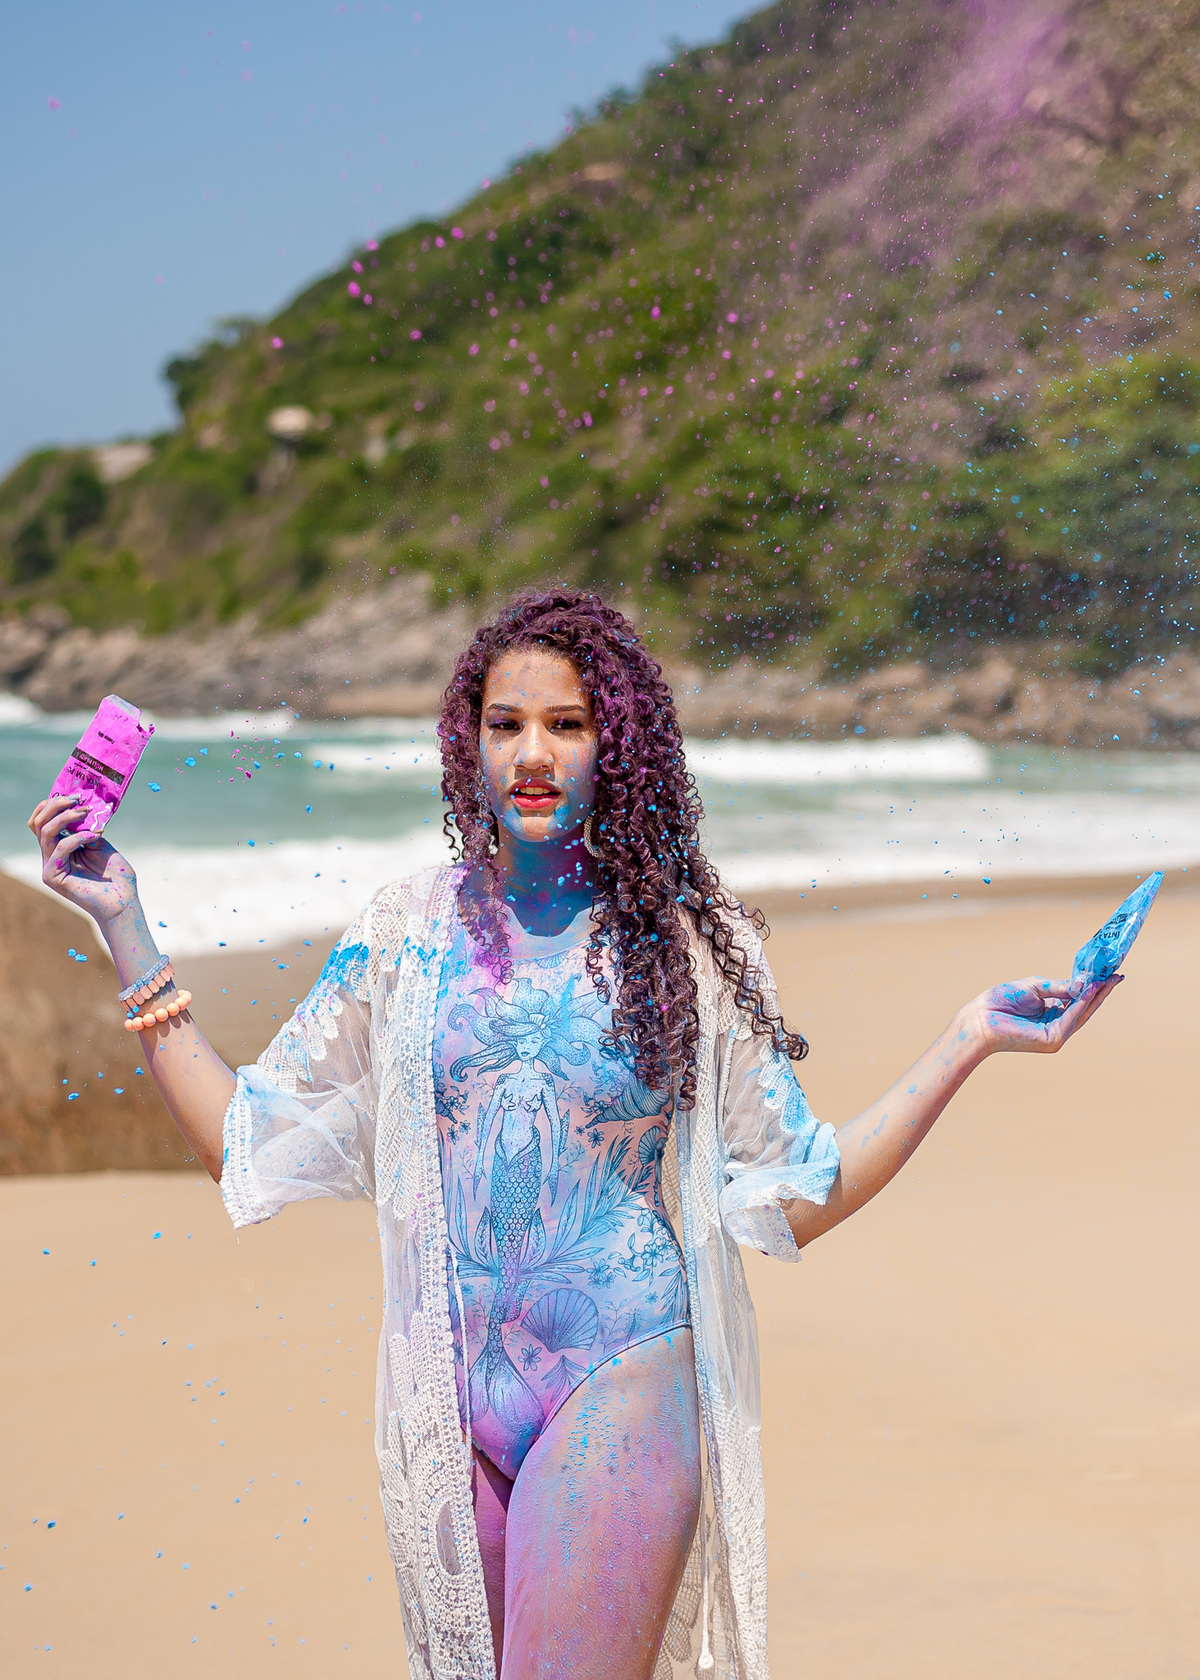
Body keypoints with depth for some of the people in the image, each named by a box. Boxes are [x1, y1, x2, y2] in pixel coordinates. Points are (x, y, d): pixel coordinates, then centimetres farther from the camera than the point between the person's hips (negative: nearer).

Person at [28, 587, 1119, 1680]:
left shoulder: (692, 943, -1)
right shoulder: (409, 933, 4)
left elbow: (793, 1199, 1)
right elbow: (246, 1142, 5)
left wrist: (969, 1042, -5)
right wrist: (126, 927, 3)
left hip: (622, 1382, -3)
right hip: (450, 1402, 3)